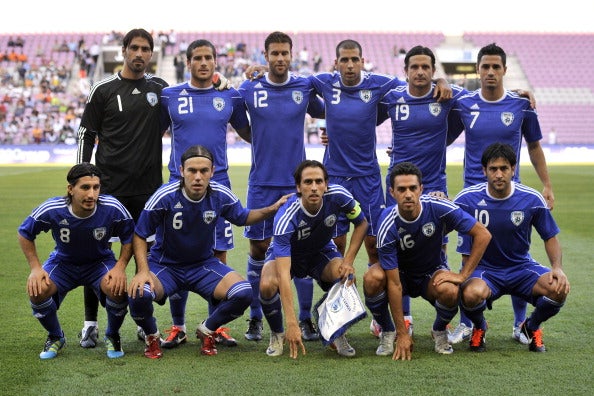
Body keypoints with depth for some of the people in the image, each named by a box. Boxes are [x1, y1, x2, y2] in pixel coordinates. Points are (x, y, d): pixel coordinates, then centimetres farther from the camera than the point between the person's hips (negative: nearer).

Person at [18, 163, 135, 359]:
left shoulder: (112, 208, -25)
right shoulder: (52, 210, -25)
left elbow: (129, 236, -7)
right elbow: (24, 233, -7)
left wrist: (120, 266, -20)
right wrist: (35, 268, -14)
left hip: (100, 262, -1)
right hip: (63, 262, 1)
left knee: (117, 288, -32)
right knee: (37, 290, -27)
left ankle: (112, 336, 2)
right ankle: (55, 337, 6)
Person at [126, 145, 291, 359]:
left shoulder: (221, 196, -11)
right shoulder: (165, 196, -21)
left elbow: (242, 217, 12)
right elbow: (139, 235, -10)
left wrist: (272, 209, -3)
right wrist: (143, 271, -24)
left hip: (204, 265, 3)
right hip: (164, 265, -2)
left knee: (243, 293, -23)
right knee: (138, 294, -34)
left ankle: (207, 330, 9)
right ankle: (152, 337, 2)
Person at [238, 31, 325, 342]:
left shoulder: (305, 87, 3)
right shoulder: (248, 89, 1)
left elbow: (323, 112, 20)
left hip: (297, 182, 0)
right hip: (261, 182, 0)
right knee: (258, 249, 3)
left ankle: (306, 320, 10)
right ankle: (255, 319, 16)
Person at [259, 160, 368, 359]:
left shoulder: (337, 196, -28)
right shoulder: (285, 218, -37)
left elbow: (361, 223, -6)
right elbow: (284, 275, -42)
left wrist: (348, 261, -19)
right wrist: (292, 324, -49)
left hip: (322, 252, 3)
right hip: (286, 254, -2)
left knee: (346, 277, -29)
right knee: (268, 285, -33)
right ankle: (277, 335, -1)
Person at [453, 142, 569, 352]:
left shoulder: (532, 199, -7)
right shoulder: (467, 199, -13)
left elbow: (550, 237, 4)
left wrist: (557, 267, -13)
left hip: (521, 268, 2)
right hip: (483, 268, -2)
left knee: (559, 289, -27)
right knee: (472, 293, -38)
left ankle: (531, 327, 9)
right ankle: (479, 328, 3)